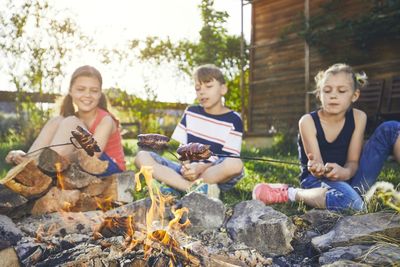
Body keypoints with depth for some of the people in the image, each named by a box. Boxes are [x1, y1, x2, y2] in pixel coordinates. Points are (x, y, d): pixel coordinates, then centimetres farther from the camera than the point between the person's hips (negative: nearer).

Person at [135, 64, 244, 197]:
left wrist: (202, 168, -22)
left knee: (236, 164, -36)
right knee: (142, 157, -15)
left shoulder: (233, 120, 0)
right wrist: (185, 166, -12)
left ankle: (174, 187, -26)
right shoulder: (190, 113, 11)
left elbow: (229, 161, -7)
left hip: (215, 174, -3)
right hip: (187, 170, 4)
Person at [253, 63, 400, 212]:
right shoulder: (308, 121, -13)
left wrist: (345, 172, -31)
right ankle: (289, 194, -17)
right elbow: (317, 164, -19)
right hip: (318, 179, -4)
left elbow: (353, 161, -7)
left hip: (348, 178, 4)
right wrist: (317, 169, -44)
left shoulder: (358, 117, -3)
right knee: (348, 201, -43)